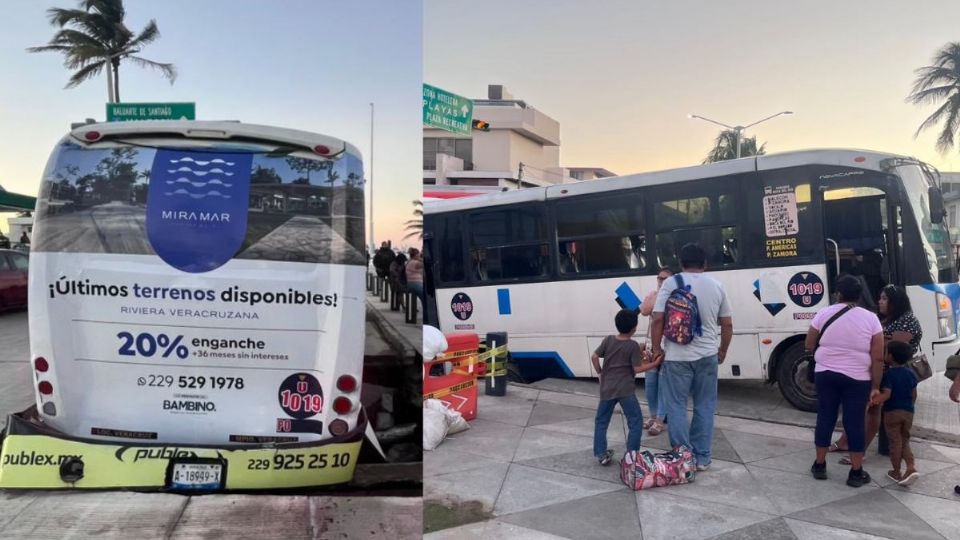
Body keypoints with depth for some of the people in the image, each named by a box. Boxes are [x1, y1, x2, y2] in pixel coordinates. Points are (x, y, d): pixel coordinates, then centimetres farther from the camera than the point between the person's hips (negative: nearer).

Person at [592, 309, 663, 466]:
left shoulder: (608, 340, 1)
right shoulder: (634, 346, -8)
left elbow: (594, 357, 1)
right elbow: (637, 369, -9)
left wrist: (599, 372, 15)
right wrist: (654, 364, 1)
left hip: (606, 388, 4)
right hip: (625, 390, -4)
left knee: (601, 421, 14)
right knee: (635, 422, 8)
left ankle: (601, 454, 12)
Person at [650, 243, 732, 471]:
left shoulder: (671, 283, -5)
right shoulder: (716, 286, 6)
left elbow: (658, 319, -10)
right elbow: (727, 324, 9)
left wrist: (656, 348, 0)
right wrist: (723, 350, 22)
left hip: (677, 356, -3)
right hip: (707, 355, 3)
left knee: (676, 405, 6)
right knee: (705, 406, 13)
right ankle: (702, 458, 17)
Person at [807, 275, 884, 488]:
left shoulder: (824, 313, -4)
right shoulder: (871, 318, -5)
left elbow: (808, 346, 4)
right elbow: (878, 358, -5)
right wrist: (875, 386, 2)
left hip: (825, 375, 1)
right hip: (857, 379, -1)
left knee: (825, 417, 11)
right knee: (854, 422, 6)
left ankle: (819, 465, 20)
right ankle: (856, 472, 14)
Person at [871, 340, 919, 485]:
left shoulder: (889, 374, -13)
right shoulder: (911, 373, 5)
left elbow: (886, 394, -23)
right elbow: (914, 395, 12)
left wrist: (874, 401, -32)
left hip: (892, 412, -5)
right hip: (908, 412, 5)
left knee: (895, 442, 4)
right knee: (905, 440, 16)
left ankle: (896, 472, 11)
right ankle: (911, 467, -2)